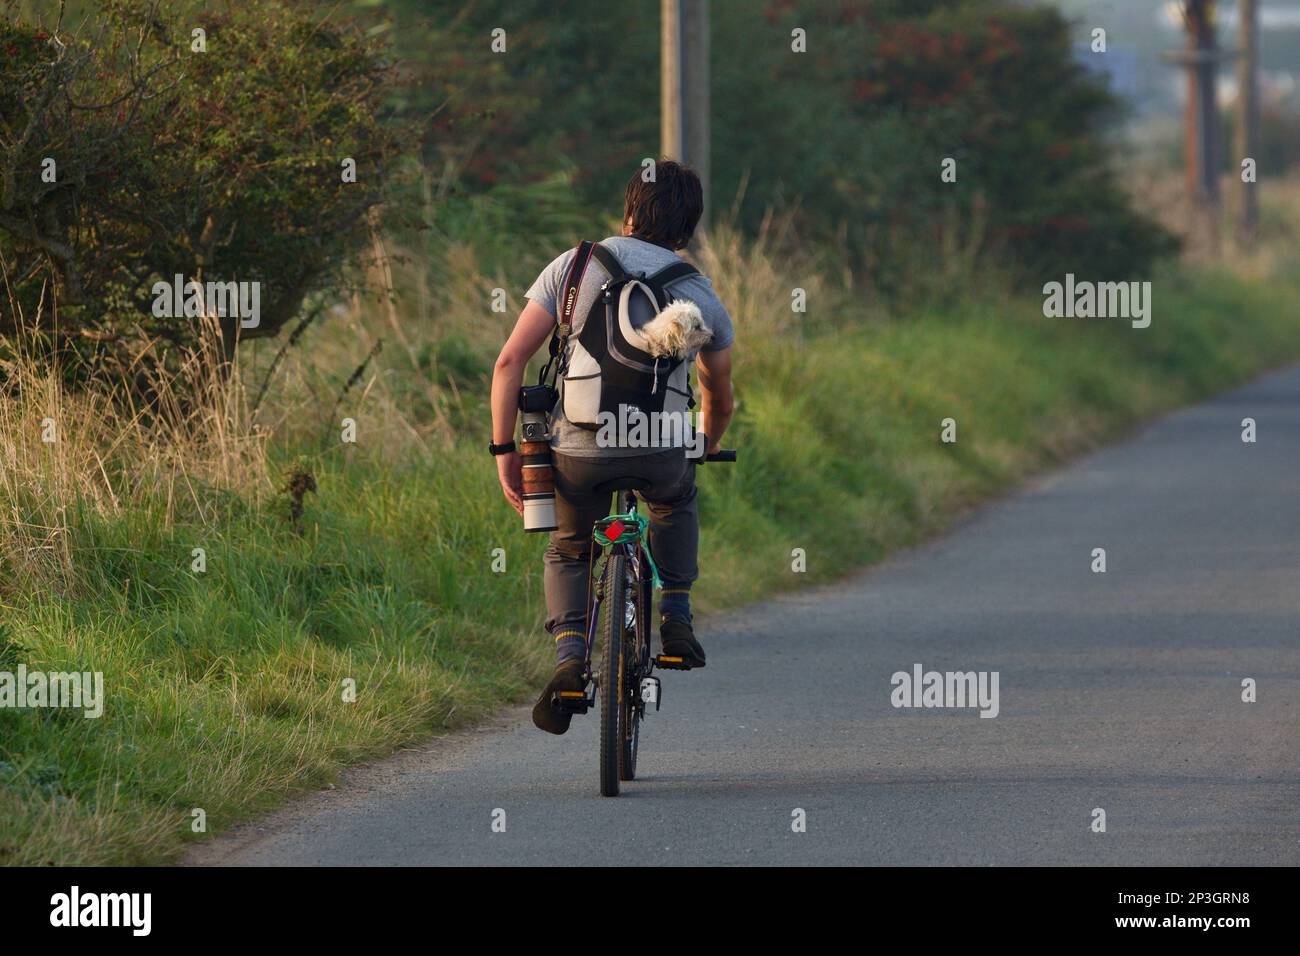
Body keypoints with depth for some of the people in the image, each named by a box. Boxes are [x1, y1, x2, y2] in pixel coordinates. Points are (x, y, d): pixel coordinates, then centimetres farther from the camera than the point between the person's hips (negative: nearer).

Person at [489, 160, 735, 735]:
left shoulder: (573, 267, 6)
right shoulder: (701, 295, 11)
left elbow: (511, 360, -1)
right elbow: (719, 398, 25)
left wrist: (504, 449, 6)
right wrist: (703, 450, 45)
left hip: (579, 450, -1)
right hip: (662, 450, 1)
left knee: (568, 551, 26)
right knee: (676, 503, 37)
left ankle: (570, 657, 3)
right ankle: (675, 617, 25)